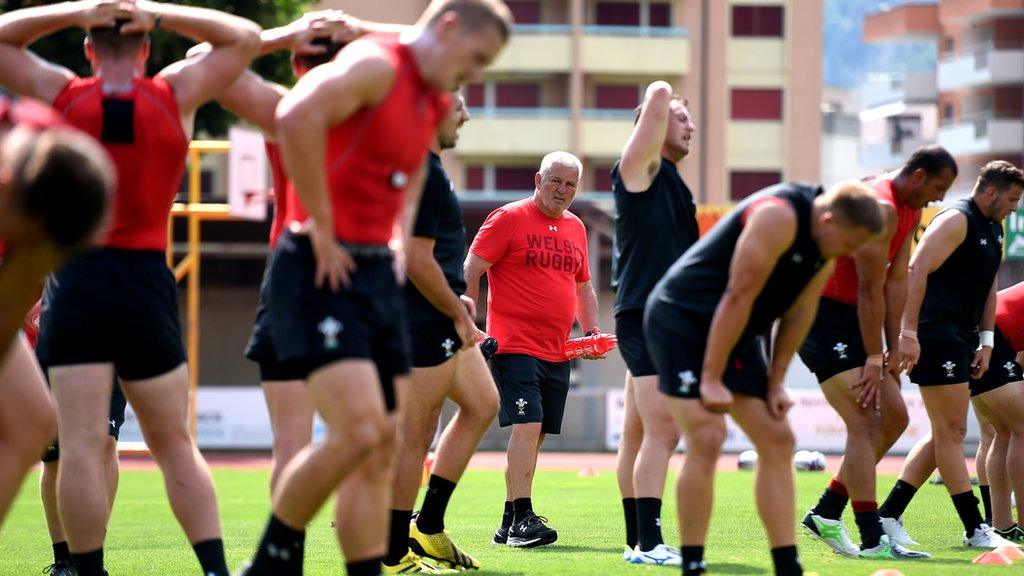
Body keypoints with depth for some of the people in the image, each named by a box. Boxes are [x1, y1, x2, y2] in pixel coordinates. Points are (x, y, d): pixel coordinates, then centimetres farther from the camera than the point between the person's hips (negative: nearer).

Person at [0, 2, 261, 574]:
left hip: (75, 280, -1)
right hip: (147, 280, 1)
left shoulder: (61, 95, 0)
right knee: (175, 444, 10)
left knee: (82, 445, -4)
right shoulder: (176, 95, 0)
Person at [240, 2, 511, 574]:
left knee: (381, 451, 5)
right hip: (324, 270, -9)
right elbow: (297, 117, -30)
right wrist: (322, 228, -23)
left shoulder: (436, 102, 16)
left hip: (378, 275, 9)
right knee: (358, 432, -18)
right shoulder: (376, 65, -12)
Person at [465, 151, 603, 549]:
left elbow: (583, 285, 27)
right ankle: (522, 519, -18)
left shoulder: (576, 228, 16)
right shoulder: (509, 218, -3)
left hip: (557, 352, 7)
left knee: (534, 434, 8)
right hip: (515, 347, -7)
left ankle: (510, 523, 14)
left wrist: (591, 330, 14)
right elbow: (471, 272, -5)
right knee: (527, 426, -17)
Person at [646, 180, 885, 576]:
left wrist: (775, 383, 5)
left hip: (734, 334, 9)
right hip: (681, 320, -9)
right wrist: (711, 381, -23)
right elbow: (738, 297, -26)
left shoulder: (826, 242, 1)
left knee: (777, 440, 4)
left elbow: (799, 313, 7)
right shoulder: (779, 217, -26)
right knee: (707, 440, -19)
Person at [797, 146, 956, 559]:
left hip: (849, 318, 10)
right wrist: (874, 360, -17)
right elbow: (871, 290, -20)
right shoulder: (880, 209, -21)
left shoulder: (910, 211, 11)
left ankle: (826, 513, 12)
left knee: (894, 417, 9)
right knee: (864, 423, -15)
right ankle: (872, 540, -16)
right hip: (822, 316, -10)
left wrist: (892, 350, 4)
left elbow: (897, 281, 9)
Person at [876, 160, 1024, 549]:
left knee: (946, 434, 11)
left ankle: (888, 514, 14)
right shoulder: (957, 221, -12)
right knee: (951, 432, -6)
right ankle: (975, 529, -4)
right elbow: (915, 272, -21)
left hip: (960, 339, 10)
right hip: (936, 336, -10)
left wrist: (985, 341, 16)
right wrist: (908, 333, -27)